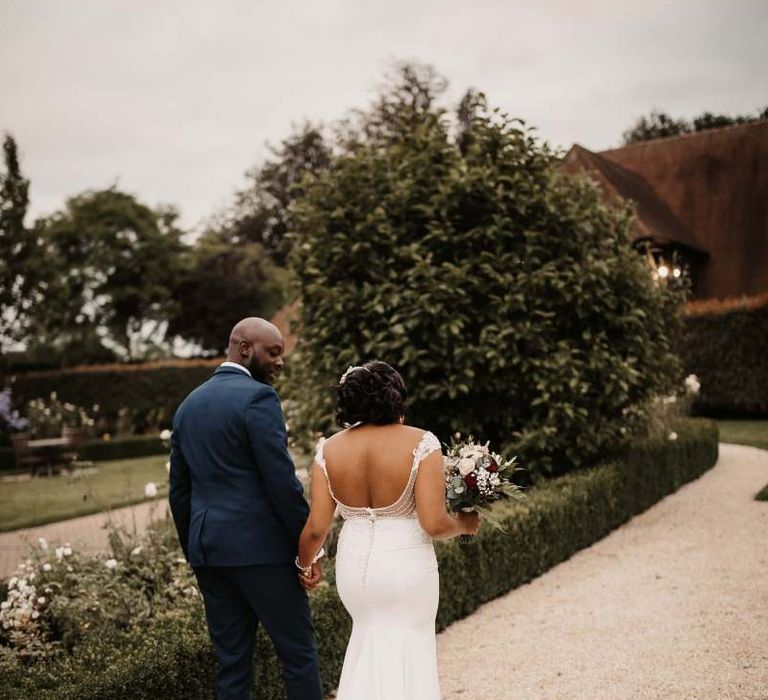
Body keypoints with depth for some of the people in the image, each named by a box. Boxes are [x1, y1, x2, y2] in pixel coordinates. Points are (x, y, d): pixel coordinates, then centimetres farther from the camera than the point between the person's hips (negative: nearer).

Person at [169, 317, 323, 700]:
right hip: (259, 548, -7)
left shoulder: (188, 405, 13)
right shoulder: (258, 396, -10)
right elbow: (282, 481, -15)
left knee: (231, 661, 12)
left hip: (209, 550, 7)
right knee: (298, 652, 4)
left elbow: (179, 492, 15)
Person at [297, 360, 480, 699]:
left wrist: (303, 564, 14)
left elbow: (316, 528, -5)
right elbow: (433, 524, -19)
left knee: (371, 639, 26)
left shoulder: (330, 450, -5)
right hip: (406, 565, -3)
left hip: (354, 564, 4)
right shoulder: (421, 443, -14)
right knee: (408, 648, 15)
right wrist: (464, 524, 2)